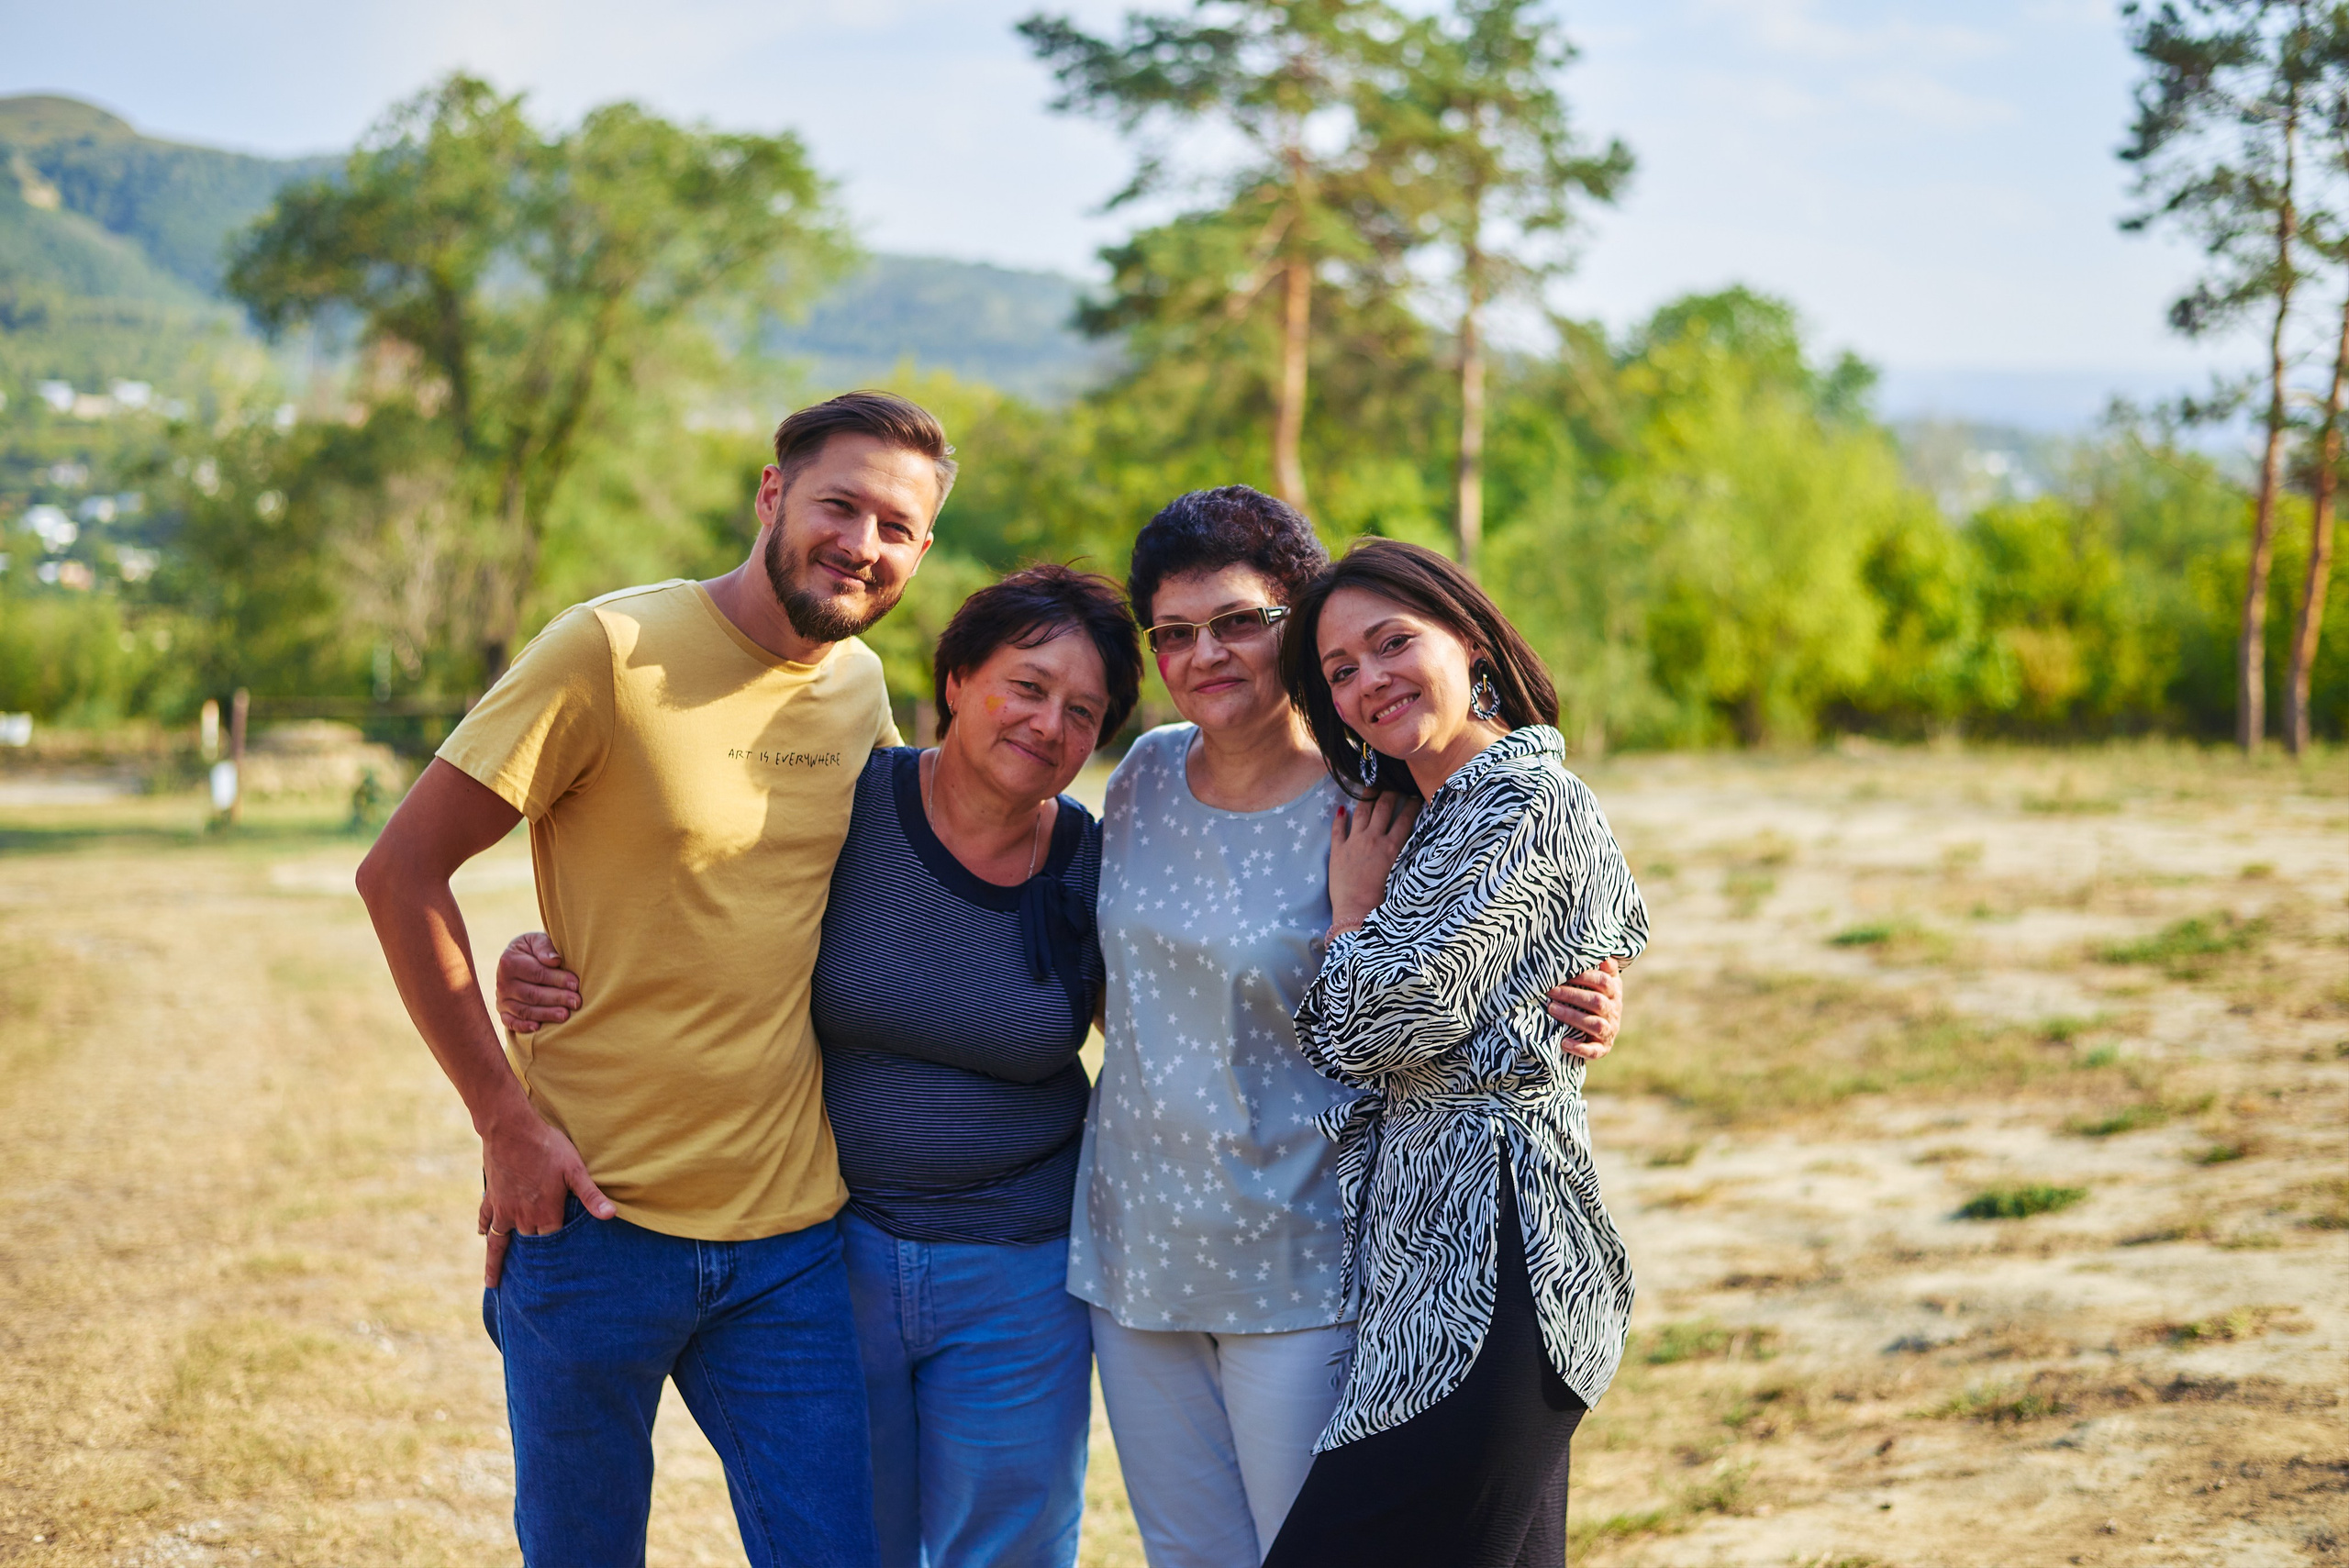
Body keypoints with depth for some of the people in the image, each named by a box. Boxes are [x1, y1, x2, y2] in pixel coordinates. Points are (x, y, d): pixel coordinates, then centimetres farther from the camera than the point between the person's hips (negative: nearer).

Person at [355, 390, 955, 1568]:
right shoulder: (613, 650, -12)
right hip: (595, 1211, -4)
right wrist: (504, 1116, -13)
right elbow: (399, 870, -10)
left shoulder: (861, 687, 6)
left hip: (792, 1237, 4)